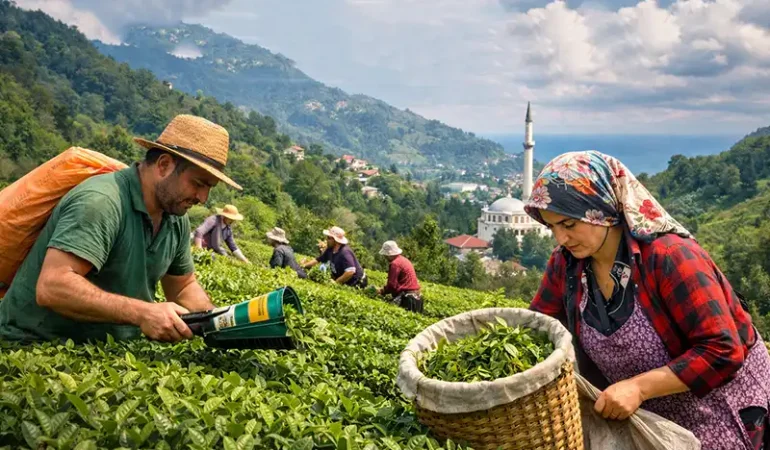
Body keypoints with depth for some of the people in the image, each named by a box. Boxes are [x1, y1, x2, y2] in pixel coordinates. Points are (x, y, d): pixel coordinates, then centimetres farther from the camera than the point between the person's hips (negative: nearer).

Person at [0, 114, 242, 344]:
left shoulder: (176, 217, 2)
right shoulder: (100, 200, -22)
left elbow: (183, 287, 13)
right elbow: (51, 287, -29)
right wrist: (142, 313, -31)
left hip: (103, 349, 7)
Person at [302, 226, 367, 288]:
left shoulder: (345, 252, -27)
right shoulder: (330, 250, 1)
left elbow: (350, 271, -37)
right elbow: (317, 260, 15)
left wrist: (336, 282, -26)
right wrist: (303, 266, 7)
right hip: (345, 283, 9)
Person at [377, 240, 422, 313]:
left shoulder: (395, 264, -11)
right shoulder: (404, 260, 18)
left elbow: (392, 285, -14)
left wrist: (382, 291, 2)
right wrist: (384, 289, 19)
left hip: (406, 298, -10)